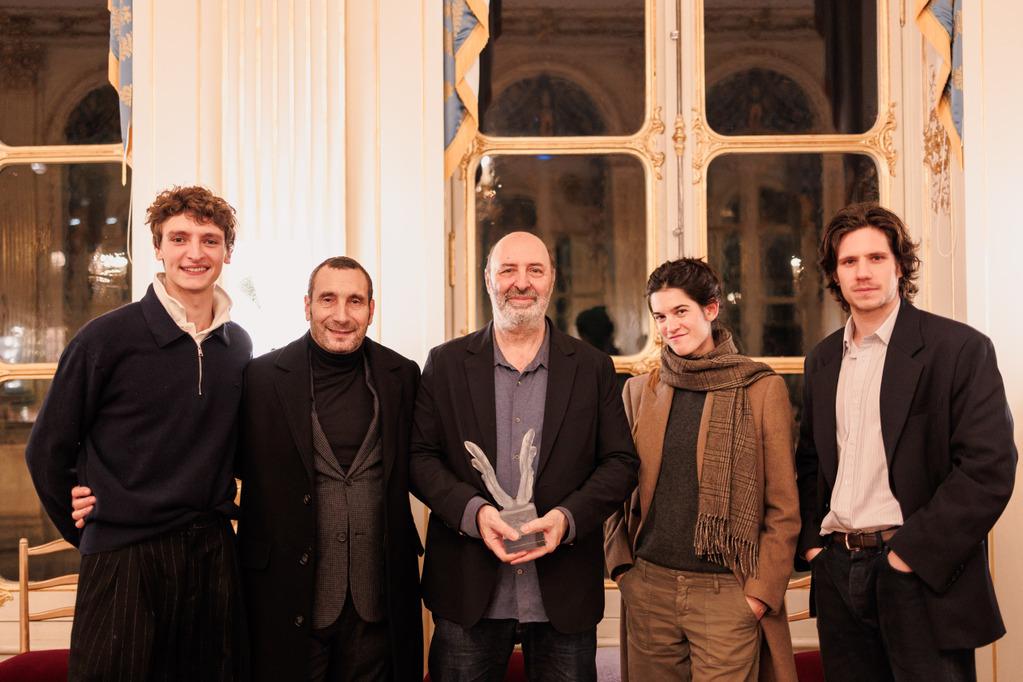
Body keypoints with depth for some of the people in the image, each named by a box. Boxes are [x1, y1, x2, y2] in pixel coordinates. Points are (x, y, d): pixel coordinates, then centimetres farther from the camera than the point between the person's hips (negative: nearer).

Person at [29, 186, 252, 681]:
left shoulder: (239, 346, 5)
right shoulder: (107, 337, -8)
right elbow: (48, 449, 0)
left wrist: (216, 511, 10)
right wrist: (83, 529, 5)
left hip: (213, 553, 4)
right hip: (124, 558, -4)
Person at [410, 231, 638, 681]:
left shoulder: (593, 368, 5)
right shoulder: (445, 363, 4)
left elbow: (621, 462, 2)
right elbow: (420, 456, 1)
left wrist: (568, 517, -14)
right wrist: (473, 511, -15)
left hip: (564, 593, 1)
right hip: (469, 592, 0)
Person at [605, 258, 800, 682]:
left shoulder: (762, 389, -2)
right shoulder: (639, 390, 7)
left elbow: (783, 507, -2)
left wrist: (763, 589, -7)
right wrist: (621, 563, 3)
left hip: (727, 592, -3)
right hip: (649, 587, 3)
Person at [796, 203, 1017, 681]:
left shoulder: (960, 349, -7)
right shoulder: (822, 359, 10)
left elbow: (989, 468, -14)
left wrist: (912, 553, -16)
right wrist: (811, 542, 4)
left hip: (922, 576, -5)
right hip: (837, 571, 5)